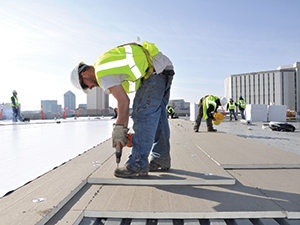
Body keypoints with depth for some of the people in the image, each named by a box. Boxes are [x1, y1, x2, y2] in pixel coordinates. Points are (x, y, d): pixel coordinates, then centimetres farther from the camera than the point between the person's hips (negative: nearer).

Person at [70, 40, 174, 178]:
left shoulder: (102, 72, -10)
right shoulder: (109, 66, 20)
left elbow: (123, 101, -15)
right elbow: (123, 100, 18)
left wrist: (118, 129, -5)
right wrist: (124, 127, 16)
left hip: (155, 70, -11)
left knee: (143, 114, -10)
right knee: (157, 116, 12)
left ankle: (138, 165, -4)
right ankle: (161, 159, 21)